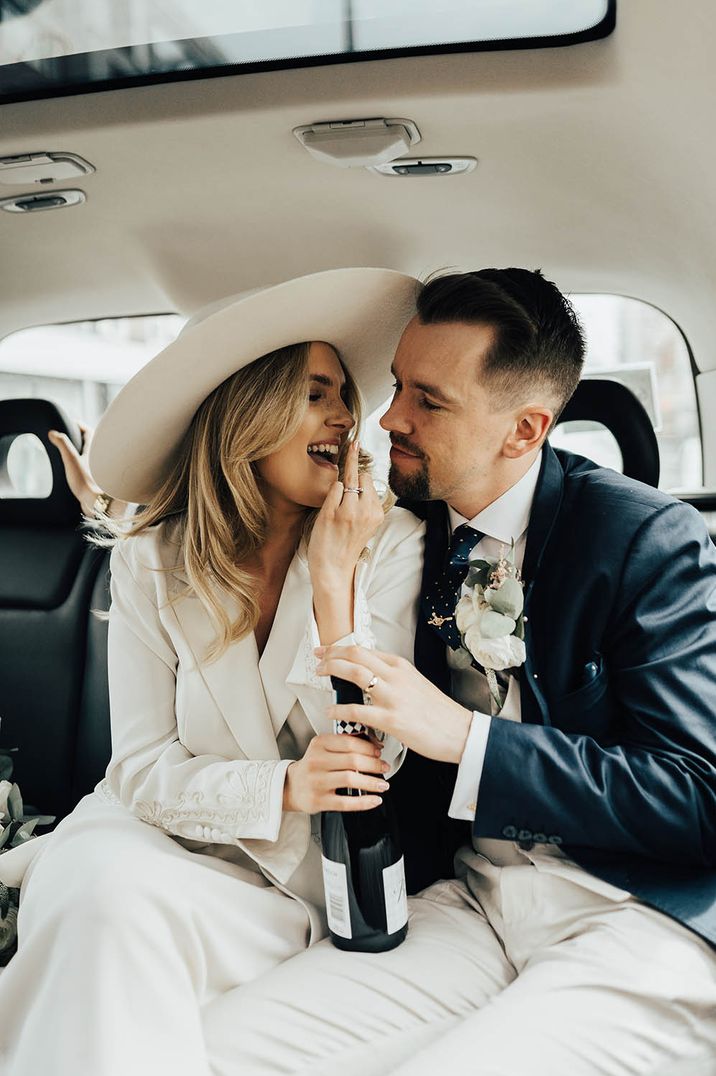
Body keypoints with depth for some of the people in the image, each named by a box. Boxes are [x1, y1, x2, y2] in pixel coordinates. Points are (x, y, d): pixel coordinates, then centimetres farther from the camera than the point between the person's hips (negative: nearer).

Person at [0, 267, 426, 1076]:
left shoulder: (389, 541, -6)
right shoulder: (150, 561, -2)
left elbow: (374, 756, -9)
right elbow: (142, 766, -4)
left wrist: (334, 579, -19)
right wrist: (283, 788, -23)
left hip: (309, 871, -2)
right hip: (158, 834, 2)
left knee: (120, 913, -31)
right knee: (101, 892, -33)